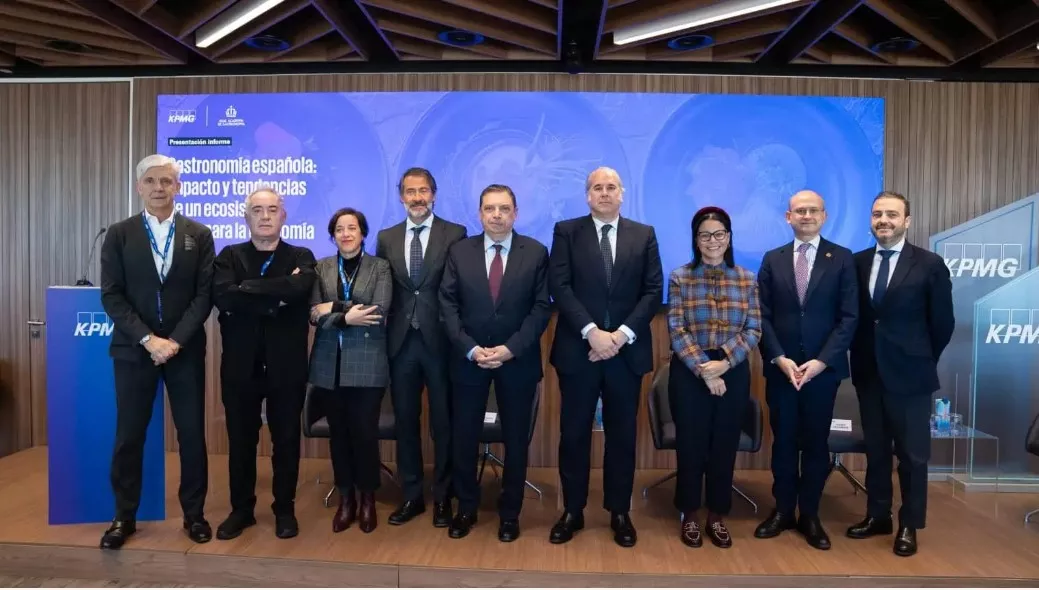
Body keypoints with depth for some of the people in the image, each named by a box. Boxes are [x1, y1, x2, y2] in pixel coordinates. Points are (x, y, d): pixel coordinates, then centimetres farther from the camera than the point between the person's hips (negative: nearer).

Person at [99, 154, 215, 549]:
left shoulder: (199, 235, 4)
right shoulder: (119, 235, 5)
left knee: (192, 434, 5)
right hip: (133, 349, 0)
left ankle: (194, 513, 19)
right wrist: (147, 339, -13)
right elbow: (111, 295, -2)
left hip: (185, 349, 0)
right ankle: (124, 517, 22)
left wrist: (175, 340, -12)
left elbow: (205, 295, -2)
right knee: (129, 435, 7)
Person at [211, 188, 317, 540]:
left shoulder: (301, 257, 4)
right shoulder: (229, 256, 6)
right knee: (241, 440, 12)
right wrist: (276, 297, -15)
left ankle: (285, 510, 24)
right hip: (241, 363, 1)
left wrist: (247, 288, -15)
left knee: (286, 439, 9)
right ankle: (241, 509, 28)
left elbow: (298, 289, -20)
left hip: (286, 363, -1)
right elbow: (223, 297, -14)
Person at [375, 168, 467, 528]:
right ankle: (411, 495, 26)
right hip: (401, 342, 3)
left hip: (440, 341, -3)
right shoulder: (387, 238, 10)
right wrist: (382, 332, 2)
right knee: (405, 420, 11)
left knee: (443, 421, 6)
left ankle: (443, 498, 21)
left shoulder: (455, 235, -1)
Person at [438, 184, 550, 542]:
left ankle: (510, 512, 26)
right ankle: (466, 508, 28)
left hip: (518, 361, -1)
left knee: (516, 439, 9)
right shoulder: (459, 252, 3)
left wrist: (510, 349, -16)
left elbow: (540, 308, -6)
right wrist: (471, 349, -13)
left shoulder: (536, 253, -1)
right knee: (464, 437, 9)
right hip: (468, 359, 1)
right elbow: (448, 305, -1)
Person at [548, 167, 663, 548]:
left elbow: (653, 291, 1)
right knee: (574, 434, 7)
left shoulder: (644, 235, 8)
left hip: (627, 351, 1)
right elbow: (559, 287, -6)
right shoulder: (566, 231, 3)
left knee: (622, 435, 9)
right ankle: (572, 511, 21)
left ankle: (619, 513, 23)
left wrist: (621, 334, -12)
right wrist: (592, 332, -16)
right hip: (578, 349, -1)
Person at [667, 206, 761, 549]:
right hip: (689, 373, -2)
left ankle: (717, 516, 26)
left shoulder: (746, 279, 4)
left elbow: (754, 330, 0)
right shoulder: (680, 278, -2)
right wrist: (703, 369, -15)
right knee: (690, 443, 6)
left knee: (725, 444, 10)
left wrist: (725, 362, -14)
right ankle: (690, 514, 23)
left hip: (733, 373, 2)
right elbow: (676, 331, -8)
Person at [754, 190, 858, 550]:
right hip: (780, 367, 1)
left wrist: (821, 361, -13)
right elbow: (762, 316, 2)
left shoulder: (842, 259, 1)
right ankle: (783, 510, 23)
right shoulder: (772, 260, 6)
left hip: (824, 368, -1)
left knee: (816, 443, 8)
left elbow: (849, 317, -4)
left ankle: (809, 515, 22)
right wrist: (779, 359, -10)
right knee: (783, 442, 9)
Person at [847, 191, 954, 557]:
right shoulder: (857, 263, 3)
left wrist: (923, 361, 3)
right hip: (868, 373, 3)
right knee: (875, 449, 14)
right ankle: (877, 516, 28)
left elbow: (943, 323, -1)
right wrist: (860, 356, 6)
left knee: (912, 453, 8)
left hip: (909, 374, -3)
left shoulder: (930, 264, -6)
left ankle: (909, 525, 22)